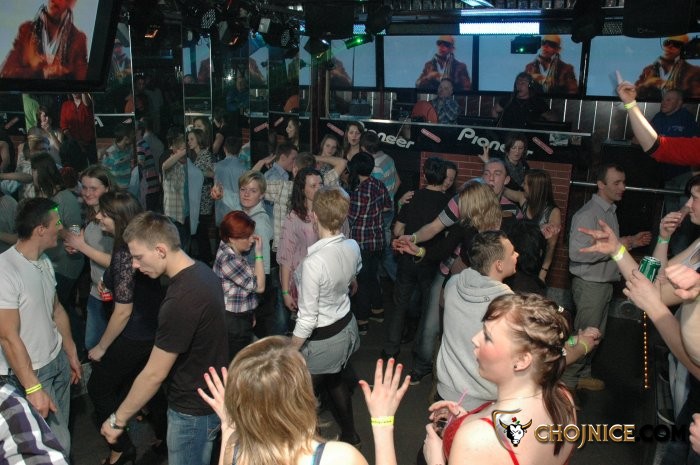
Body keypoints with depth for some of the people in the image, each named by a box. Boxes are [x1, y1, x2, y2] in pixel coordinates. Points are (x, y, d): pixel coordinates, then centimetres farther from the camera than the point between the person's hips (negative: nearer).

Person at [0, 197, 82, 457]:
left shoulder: (44, 261, 3)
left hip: (58, 361, 8)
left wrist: (72, 354, 17)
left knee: (61, 432, 16)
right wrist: (33, 389, -22)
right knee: (57, 446, -2)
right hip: (31, 372, -7)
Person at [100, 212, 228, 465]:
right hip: (208, 396, 9)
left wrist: (118, 419, -10)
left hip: (193, 409, -8)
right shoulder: (203, 271, -3)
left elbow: (154, 374, -23)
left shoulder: (181, 300, -32)